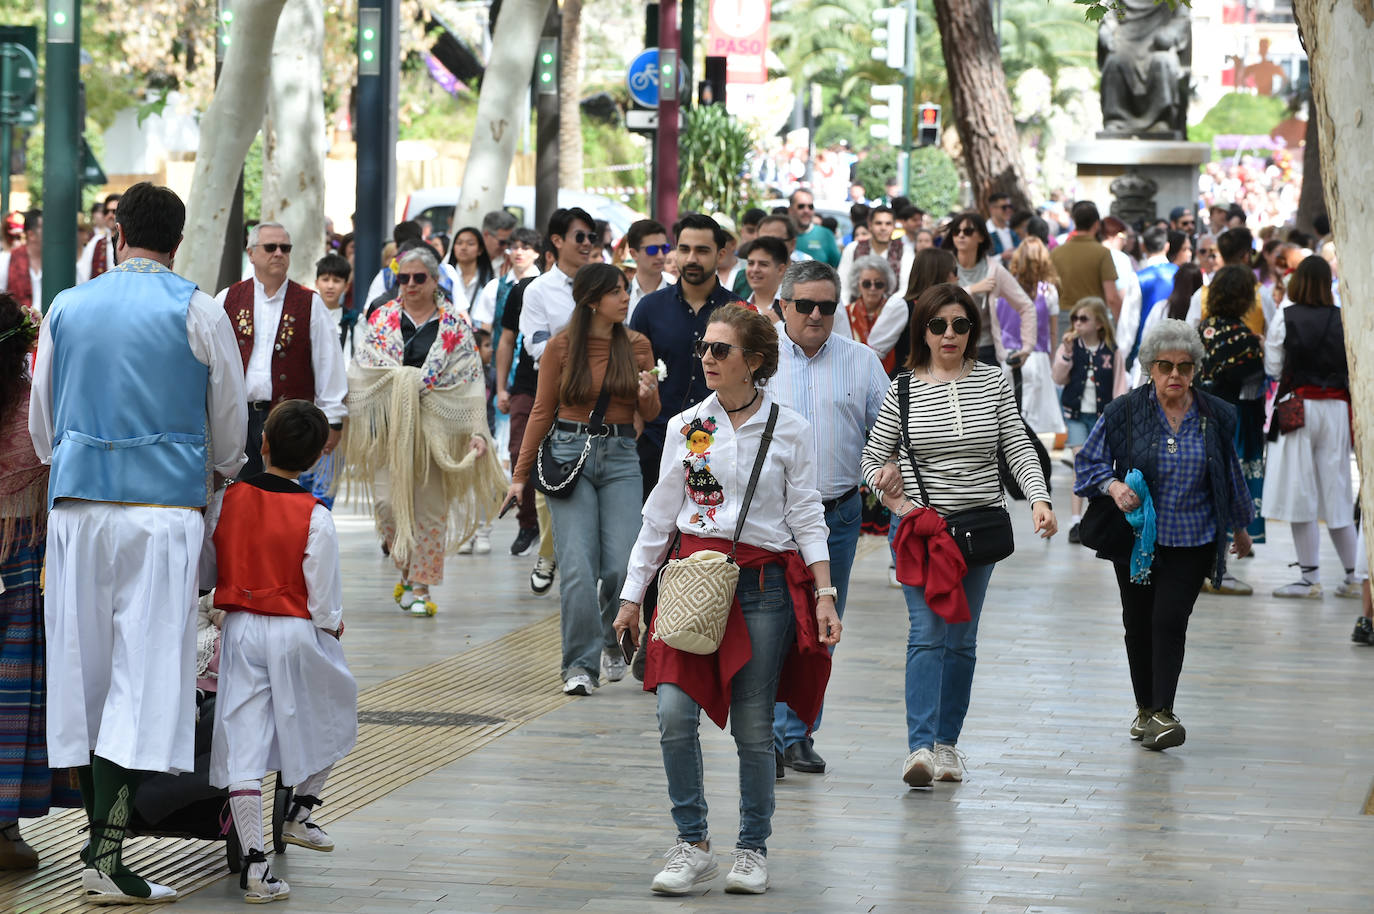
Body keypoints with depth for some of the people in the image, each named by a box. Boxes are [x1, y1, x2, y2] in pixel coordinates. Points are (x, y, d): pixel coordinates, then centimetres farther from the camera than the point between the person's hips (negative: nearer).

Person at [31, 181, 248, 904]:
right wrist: (215, 477, 29)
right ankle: (107, 860, -12)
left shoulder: (66, 308, 9)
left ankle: (99, 835, 13)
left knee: (82, 664, 9)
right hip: (164, 507, -3)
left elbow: (41, 423, 16)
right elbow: (230, 426, 9)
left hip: (76, 504, 3)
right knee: (144, 669, -6)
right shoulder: (199, 314, 0)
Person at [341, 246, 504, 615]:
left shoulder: (455, 325, 5)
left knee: (431, 505, 0)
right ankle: (406, 569, 17)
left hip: (437, 428, -1)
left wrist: (477, 430, -6)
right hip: (389, 426, 1)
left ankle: (421, 585, 8)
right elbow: (360, 373, 9)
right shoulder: (381, 319, 9)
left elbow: (472, 382, 2)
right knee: (388, 502, -5)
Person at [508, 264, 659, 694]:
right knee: (578, 568, -10)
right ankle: (581, 665, -1)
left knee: (622, 566, -8)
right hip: (569, 453, -2)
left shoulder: (637, 345, 7)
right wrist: (520, 475, 5)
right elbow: (542, 412, 6)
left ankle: (613, 642, 21)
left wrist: (648, 394, -12)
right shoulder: (562, 345, 1)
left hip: (620, 457, 2)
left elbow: (649, 416, 12)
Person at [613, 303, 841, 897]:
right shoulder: (686, 427, 7)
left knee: (753, 727, 2)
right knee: (675, 713, -12)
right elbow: (658, 515, 12)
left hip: (764, 582, -2)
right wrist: (632, 595, 12)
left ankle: (753, 850, 18)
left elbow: (807, 519, 3)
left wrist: (824, 594, -6)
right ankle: (692, 846, 1)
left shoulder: (789, 430, 2)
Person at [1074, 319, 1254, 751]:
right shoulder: (1124, 412, -5)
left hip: (1191, 541, -1)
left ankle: (1163, 715, -13)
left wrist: (1240, 527, 24)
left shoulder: (1216, 416, 0)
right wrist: (1112, 485, -18)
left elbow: (1230, 474, 14)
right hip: (1135, 535, 1)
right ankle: (1144, 709, 24)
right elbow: (1088, 461, 3)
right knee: (1138, 623, 8)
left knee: (1170, 621, -12)